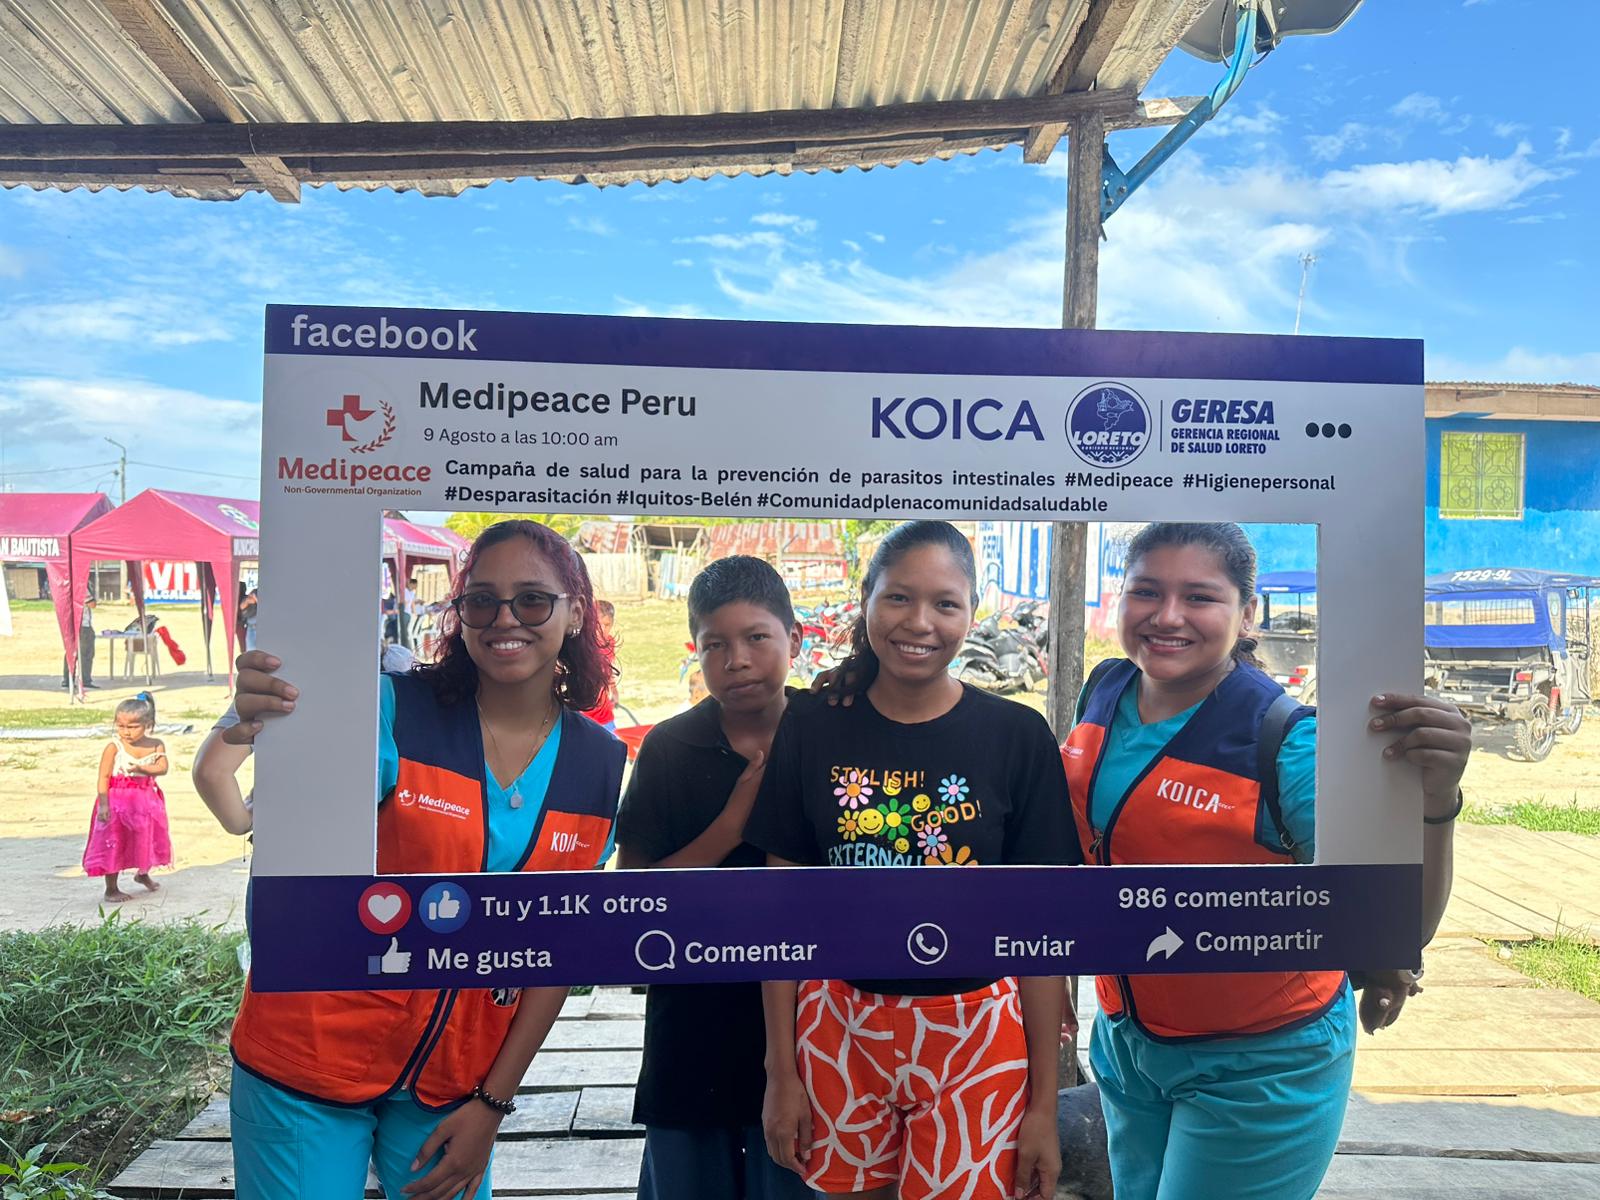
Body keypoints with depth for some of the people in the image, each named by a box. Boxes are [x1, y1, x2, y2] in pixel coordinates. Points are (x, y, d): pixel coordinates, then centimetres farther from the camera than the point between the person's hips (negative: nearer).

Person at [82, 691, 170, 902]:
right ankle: (111, 889, 14)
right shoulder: (114, 747, -13)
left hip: (146, 800, 4)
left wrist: (141, 768, -32)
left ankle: (143, 874, 44)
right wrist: (103, 803, -21)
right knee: (113, 841, 2)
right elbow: (104, 776, -15)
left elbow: (162, 768, -15)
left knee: (148, 839, 17)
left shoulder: (156, 745, -4)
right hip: (117, 799, -4)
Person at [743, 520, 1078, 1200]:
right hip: (838, 1025, 1)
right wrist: (780, 1072, 3)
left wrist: (1044, 1103, -1)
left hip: (975, 1035, -1)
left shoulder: (1017, 737, -7)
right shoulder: (811, 728, -4)